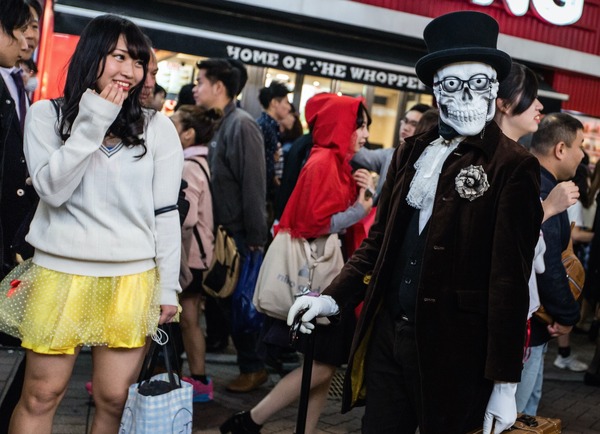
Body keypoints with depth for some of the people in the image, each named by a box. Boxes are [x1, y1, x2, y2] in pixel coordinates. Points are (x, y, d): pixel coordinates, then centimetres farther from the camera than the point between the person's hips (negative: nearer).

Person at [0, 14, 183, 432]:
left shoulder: (157, 128, 2)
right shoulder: (47, 114, 2)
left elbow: (165, 213, 4)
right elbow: (53, 190, -10)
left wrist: (168, 287, 3)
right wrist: (92, 125, -15)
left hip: (131, 281, 1)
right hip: (60, 275, 0)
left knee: (114, 400, 5)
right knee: (40, 395, 8)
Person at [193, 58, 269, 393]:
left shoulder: (241, 125, -13)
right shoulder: (215, 124, 11)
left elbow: (253, 185, -18)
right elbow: (214, 180, 12)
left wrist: (255, 236, -18)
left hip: (239, 232, -7)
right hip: (220, 230, 7)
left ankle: (253, 368, 15)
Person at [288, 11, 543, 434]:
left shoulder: (513, 167, -8)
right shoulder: (413, 152, 9)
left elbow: (510, 280, -10)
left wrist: (505, 382, -9)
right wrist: (333, 297, -1)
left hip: (453, 350, -5)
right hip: (387, 334, 5)